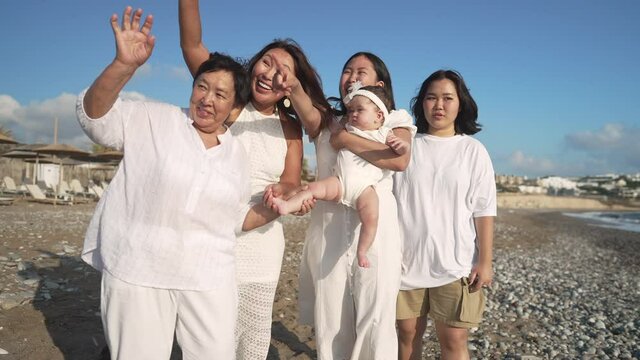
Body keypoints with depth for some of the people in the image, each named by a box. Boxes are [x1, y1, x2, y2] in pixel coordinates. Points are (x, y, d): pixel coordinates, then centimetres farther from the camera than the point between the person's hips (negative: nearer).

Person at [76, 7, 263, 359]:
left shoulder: (236, 151, 8)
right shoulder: (154, 120, -2)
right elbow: (95, 115, -15)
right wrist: (124, 65, -30)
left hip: (209, 279, 3)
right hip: (138, 273, -2)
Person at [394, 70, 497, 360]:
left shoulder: (473, 150, 3)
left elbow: (484, 211, 1)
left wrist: (485, 262, -3)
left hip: (455, 263, -1)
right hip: (408, 260, 1)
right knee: (407, 333, 10)